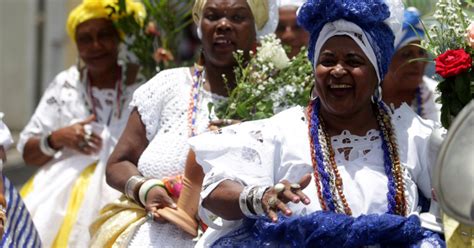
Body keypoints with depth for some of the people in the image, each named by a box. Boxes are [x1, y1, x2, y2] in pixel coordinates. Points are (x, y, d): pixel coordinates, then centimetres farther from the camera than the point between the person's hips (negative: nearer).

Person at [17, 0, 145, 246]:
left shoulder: (141, 78, 5)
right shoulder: (65, 84, 10)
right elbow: (27, 152, 12)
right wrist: (57, 139, -6)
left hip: (126, 188, -2)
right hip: (64, 191, 2)